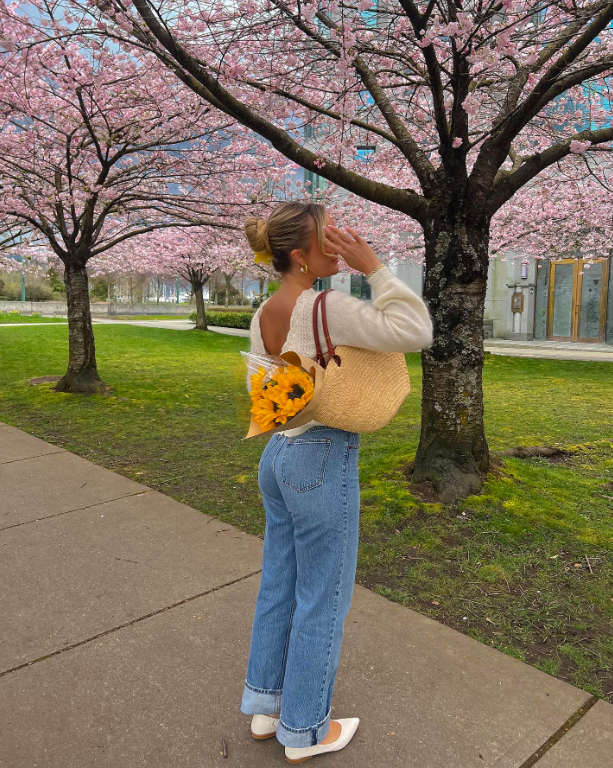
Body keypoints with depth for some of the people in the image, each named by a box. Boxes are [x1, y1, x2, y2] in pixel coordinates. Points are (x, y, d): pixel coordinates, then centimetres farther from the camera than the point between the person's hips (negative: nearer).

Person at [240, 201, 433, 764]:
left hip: (277, 456, 8)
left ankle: (266, 707, 38)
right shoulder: (325, 308, -20)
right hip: (323, 463, -8)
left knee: (279, 587, 21)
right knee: (323, 599, 10)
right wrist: (373, 267, -18)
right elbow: (416, 333, -23)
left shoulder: (262, 317, 6)